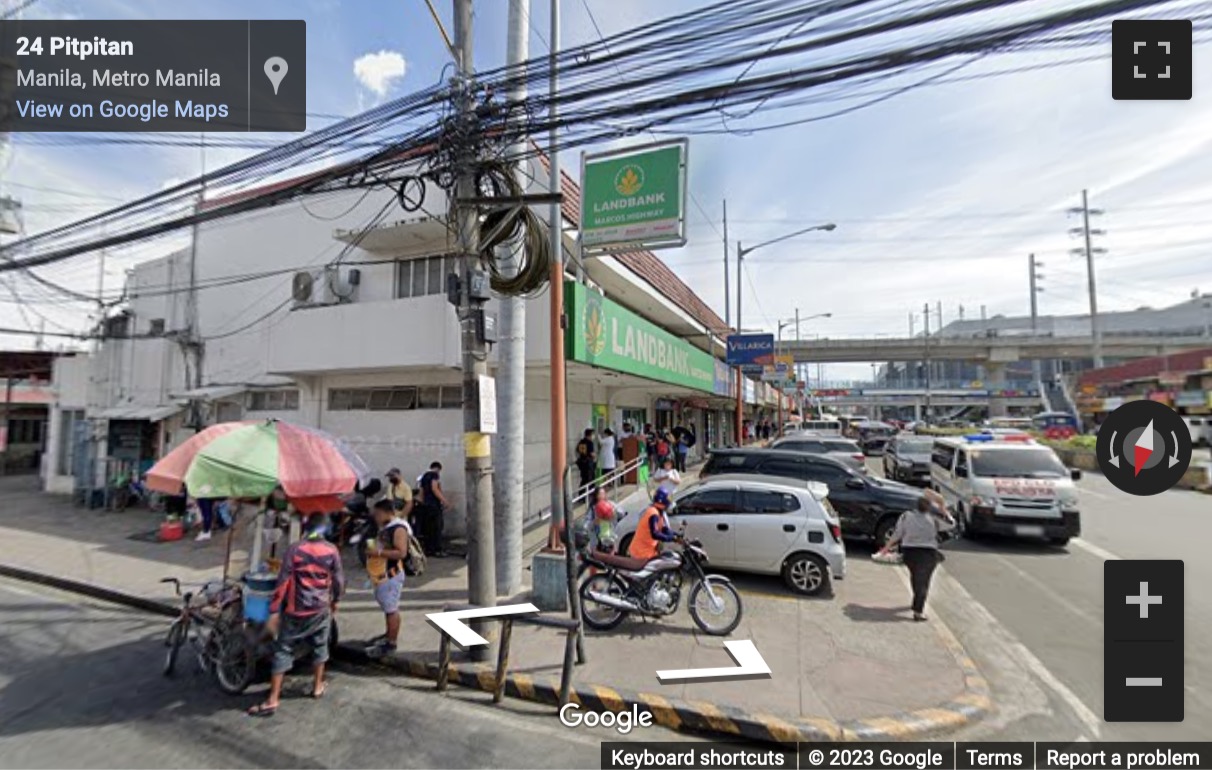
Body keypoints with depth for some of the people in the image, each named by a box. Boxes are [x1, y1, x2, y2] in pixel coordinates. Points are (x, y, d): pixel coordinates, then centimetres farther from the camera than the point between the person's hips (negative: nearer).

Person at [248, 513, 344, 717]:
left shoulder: (295, 549, -12)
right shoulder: (332, 550, -6)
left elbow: (283, 582, -13)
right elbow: (339, 580, 0)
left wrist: (274, 612, -8)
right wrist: (335, 601, 17)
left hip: (296, 611, -2)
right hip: (321, 609, 2)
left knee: (283, 652, 8)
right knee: (320, 647, 20)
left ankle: (272, 701, 9)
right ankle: (317, 686, 32)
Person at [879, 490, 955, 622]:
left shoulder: (906, 516, 0)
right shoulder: (934, 519, -5)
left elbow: (896, 534, 4)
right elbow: (951, 524, 11)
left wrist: (887, 547, 14)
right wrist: (943, 507, 10)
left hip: (909, 552, 3)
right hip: (928, 553, -3)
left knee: (915, 577, 24)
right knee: (923, 582, 2)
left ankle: (918, 603, 41)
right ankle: (918, 611, -4)